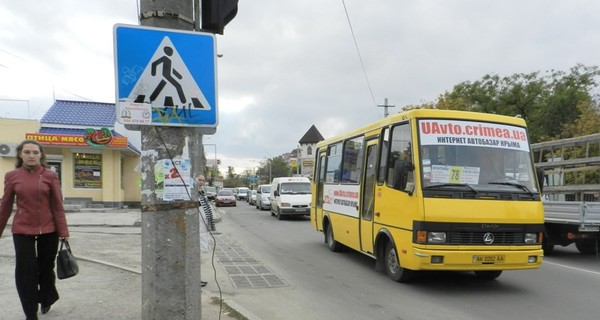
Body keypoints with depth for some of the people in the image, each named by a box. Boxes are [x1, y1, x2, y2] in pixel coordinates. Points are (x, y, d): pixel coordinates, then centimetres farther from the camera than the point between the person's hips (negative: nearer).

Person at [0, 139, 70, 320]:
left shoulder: (50, 176, -4)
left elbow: (58, 206, -3)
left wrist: (63, 232, -6)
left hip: (48, 230, 0)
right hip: (22, 231, 1)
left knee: (46, 267, 13)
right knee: (25, 271, 1)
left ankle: (46, 300, 41)